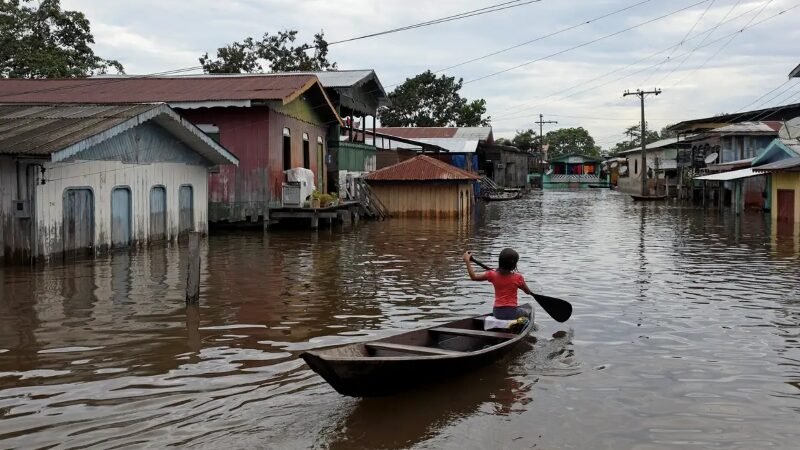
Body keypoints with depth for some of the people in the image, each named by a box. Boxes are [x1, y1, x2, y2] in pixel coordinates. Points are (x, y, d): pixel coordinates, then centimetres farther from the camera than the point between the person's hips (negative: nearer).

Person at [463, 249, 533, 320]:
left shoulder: (493, 275, -5)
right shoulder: (518, 277, -10)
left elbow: (473, 277, 2)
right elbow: (528, 292, 5)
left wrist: (467, 261, 9)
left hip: (497, 313, 3)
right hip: (512, 313, -3)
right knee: (525, 313, 30)